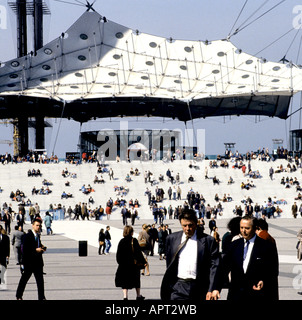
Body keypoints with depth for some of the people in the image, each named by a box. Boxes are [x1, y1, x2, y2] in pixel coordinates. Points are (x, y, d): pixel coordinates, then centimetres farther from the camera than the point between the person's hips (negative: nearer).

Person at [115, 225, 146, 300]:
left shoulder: (121, 241, -2)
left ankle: (125, 296, -11)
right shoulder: (134, 241, -10)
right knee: (136, 280, 15)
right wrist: (143, 262, -2)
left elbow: (118, 254, 1)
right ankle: (138, 296, 26)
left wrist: (120, 262, 14)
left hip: (123, 265, 1)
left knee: (124, 282, 5)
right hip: (133, 265, -1)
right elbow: (138, 252, -9)